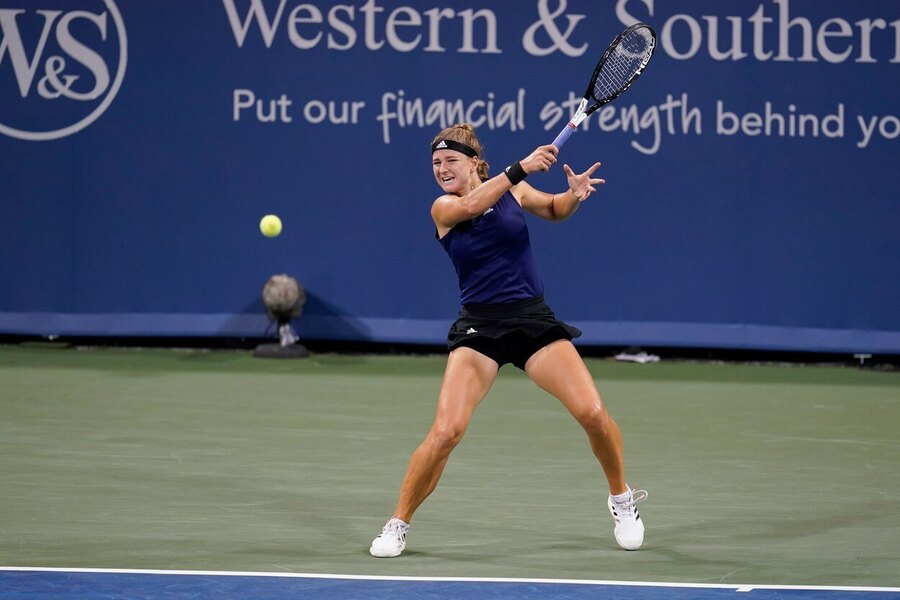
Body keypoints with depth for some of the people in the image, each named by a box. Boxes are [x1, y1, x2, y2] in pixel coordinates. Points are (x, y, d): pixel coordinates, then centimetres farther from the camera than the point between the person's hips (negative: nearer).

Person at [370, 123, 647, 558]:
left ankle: (622, 499, 16)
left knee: (593, 414, -11)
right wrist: (520, 168, -35)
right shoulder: (443, 208, -3)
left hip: (534, 320, 2)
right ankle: (398, 524, 1)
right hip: (479, 327, -2)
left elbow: (555, 210, 23)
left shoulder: (512, 190, 5)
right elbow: (470, 205, -26)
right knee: (446, 432, -17)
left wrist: (574, 194, 0)